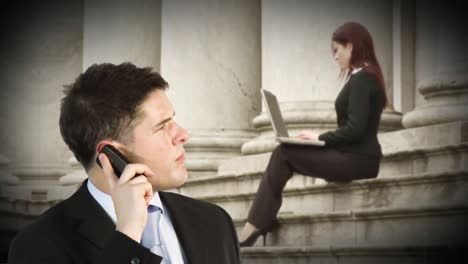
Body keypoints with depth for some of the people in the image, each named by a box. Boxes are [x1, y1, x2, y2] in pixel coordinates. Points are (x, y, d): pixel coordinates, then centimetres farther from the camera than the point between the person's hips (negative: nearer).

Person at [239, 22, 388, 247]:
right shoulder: (366, 76, 18)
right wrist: (321, 138, 6)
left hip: (357, 160, -9)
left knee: (283, 153, -9)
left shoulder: (361, 78, -13)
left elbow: (355, 129, -21)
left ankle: (254, 227, -5)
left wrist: (320, 137, -9)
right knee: (283, 154, 2)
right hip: (354, 156, 9)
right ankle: (259, 225, -5)